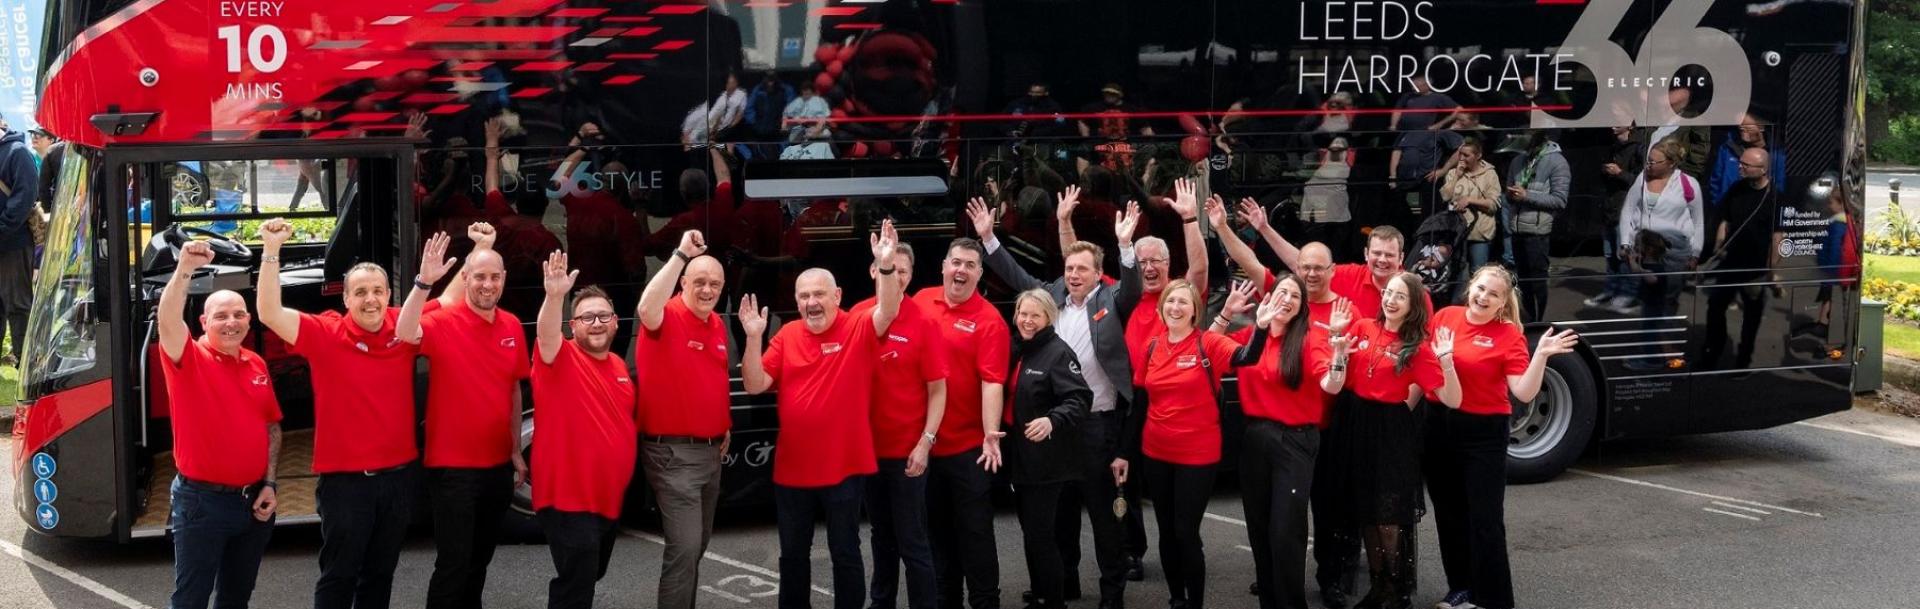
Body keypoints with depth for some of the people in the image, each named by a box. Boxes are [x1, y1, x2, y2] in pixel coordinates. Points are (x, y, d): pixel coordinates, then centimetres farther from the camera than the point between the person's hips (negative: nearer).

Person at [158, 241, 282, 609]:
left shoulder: (257, 365, 7)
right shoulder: (189, 359, -9)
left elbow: (272, 426, 12)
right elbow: (168, 321, -30)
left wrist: (270, 484, 3)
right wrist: (184, 272, -44)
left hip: (253, 500, 6)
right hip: (203, 500, -5)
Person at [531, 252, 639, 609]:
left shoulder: (619, 366, 11)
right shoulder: (562, 359, -11)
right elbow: (545, 336, -35)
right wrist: (554, 297, -54)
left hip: (610, 499, 8)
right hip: (568, 499, -8)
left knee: (590, 576, 21)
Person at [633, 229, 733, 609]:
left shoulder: (718, 325, 10)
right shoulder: (668, 318, -14)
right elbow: (646, 307, -39)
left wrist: (725, 426, 19)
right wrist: (681, 256, -40)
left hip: (710, 450, 8)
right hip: (673, 452, -8)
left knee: (697, 543, 17)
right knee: (684, 546, -13)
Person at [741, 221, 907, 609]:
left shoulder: (858, 329, -7)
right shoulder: (786, 337, 2)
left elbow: (887, 313, -27)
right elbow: (755, 385, -1)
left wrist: (886, 267, -43)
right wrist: (753, 338, -15)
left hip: (844, 467, -4)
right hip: (792, 468, 4)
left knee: (845, 552, 9)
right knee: (793, 553, 15)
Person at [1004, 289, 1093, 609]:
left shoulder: (1058, 353, -13)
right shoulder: (1014, 350, 11)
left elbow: (1079, 399, -21)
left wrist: (1052, 420, -37)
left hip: (1046, 460, -8)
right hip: (1019, 456, 8)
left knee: (1039, 533, -8)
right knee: (1031, 531, 15)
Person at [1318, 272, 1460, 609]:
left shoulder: (1418, 346, -9)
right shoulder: (1363, 328, 1)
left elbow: (1452, 400, -13)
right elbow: (1333, 384, 1)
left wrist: (1446, 360, -27)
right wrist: (1337, 338, -11)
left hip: (1393, 430, -5)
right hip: (1356, 423, 5)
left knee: (1390, 516, -1)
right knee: (1365, 511, 14)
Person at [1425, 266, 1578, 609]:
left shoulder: (1509, 335, -10)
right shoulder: (1444, 317, 1)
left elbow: (1524, 393, -17)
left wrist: (1541, 356, -29)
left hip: (1483, 432, -4)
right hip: (1438, 426, 5)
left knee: (1485, 519, -3)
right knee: (1449, 512, 15)